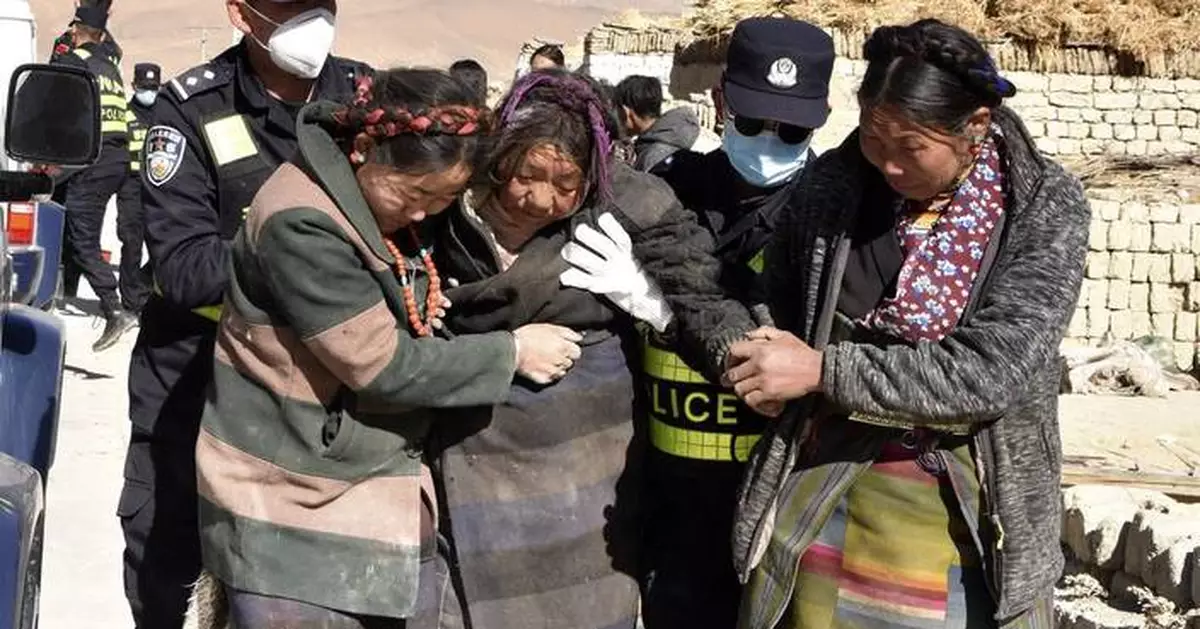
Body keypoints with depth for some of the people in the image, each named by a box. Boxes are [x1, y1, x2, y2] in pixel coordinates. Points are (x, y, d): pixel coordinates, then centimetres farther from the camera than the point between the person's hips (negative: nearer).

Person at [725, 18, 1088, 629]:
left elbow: (994, 372, -22)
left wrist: (823, 371, -23)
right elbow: (777, 306, 14)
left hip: (967, 502, -2)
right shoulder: (831, 185, -6)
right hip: (824, 476, 2)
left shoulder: (1045, 209, -13)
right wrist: (770, 362, -4)